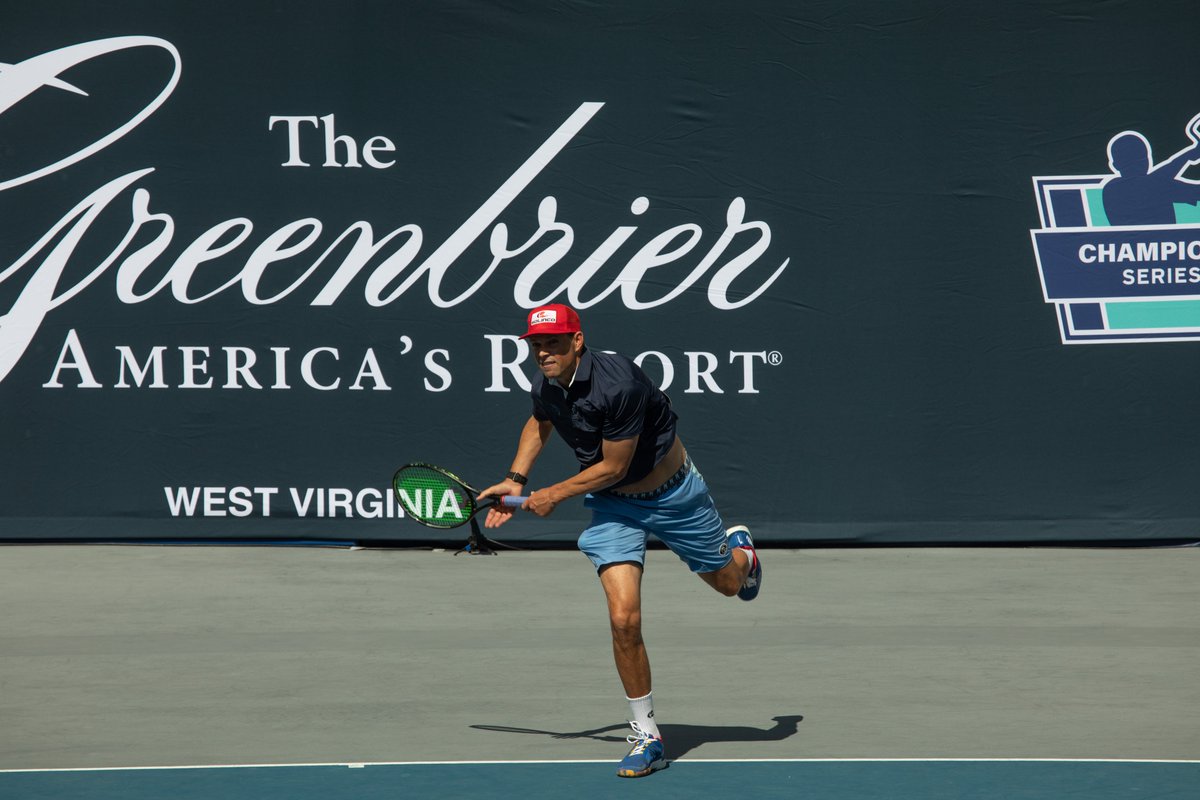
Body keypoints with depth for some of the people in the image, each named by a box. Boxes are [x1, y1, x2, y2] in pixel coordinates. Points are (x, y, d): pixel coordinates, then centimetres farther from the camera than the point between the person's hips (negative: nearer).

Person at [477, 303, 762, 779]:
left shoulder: (617, 385, -34)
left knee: (726, 582, 21)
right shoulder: (545, 388, -11)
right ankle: (645, 737, -3)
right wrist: (515, 480, 5)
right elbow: (539, 425, 15)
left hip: (672, 494, -4)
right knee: (624, 620, -14)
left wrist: (553, 496, -15)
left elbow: (613, 466, -24)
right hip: (612, 507, 4)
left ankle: (741, 552, 60)